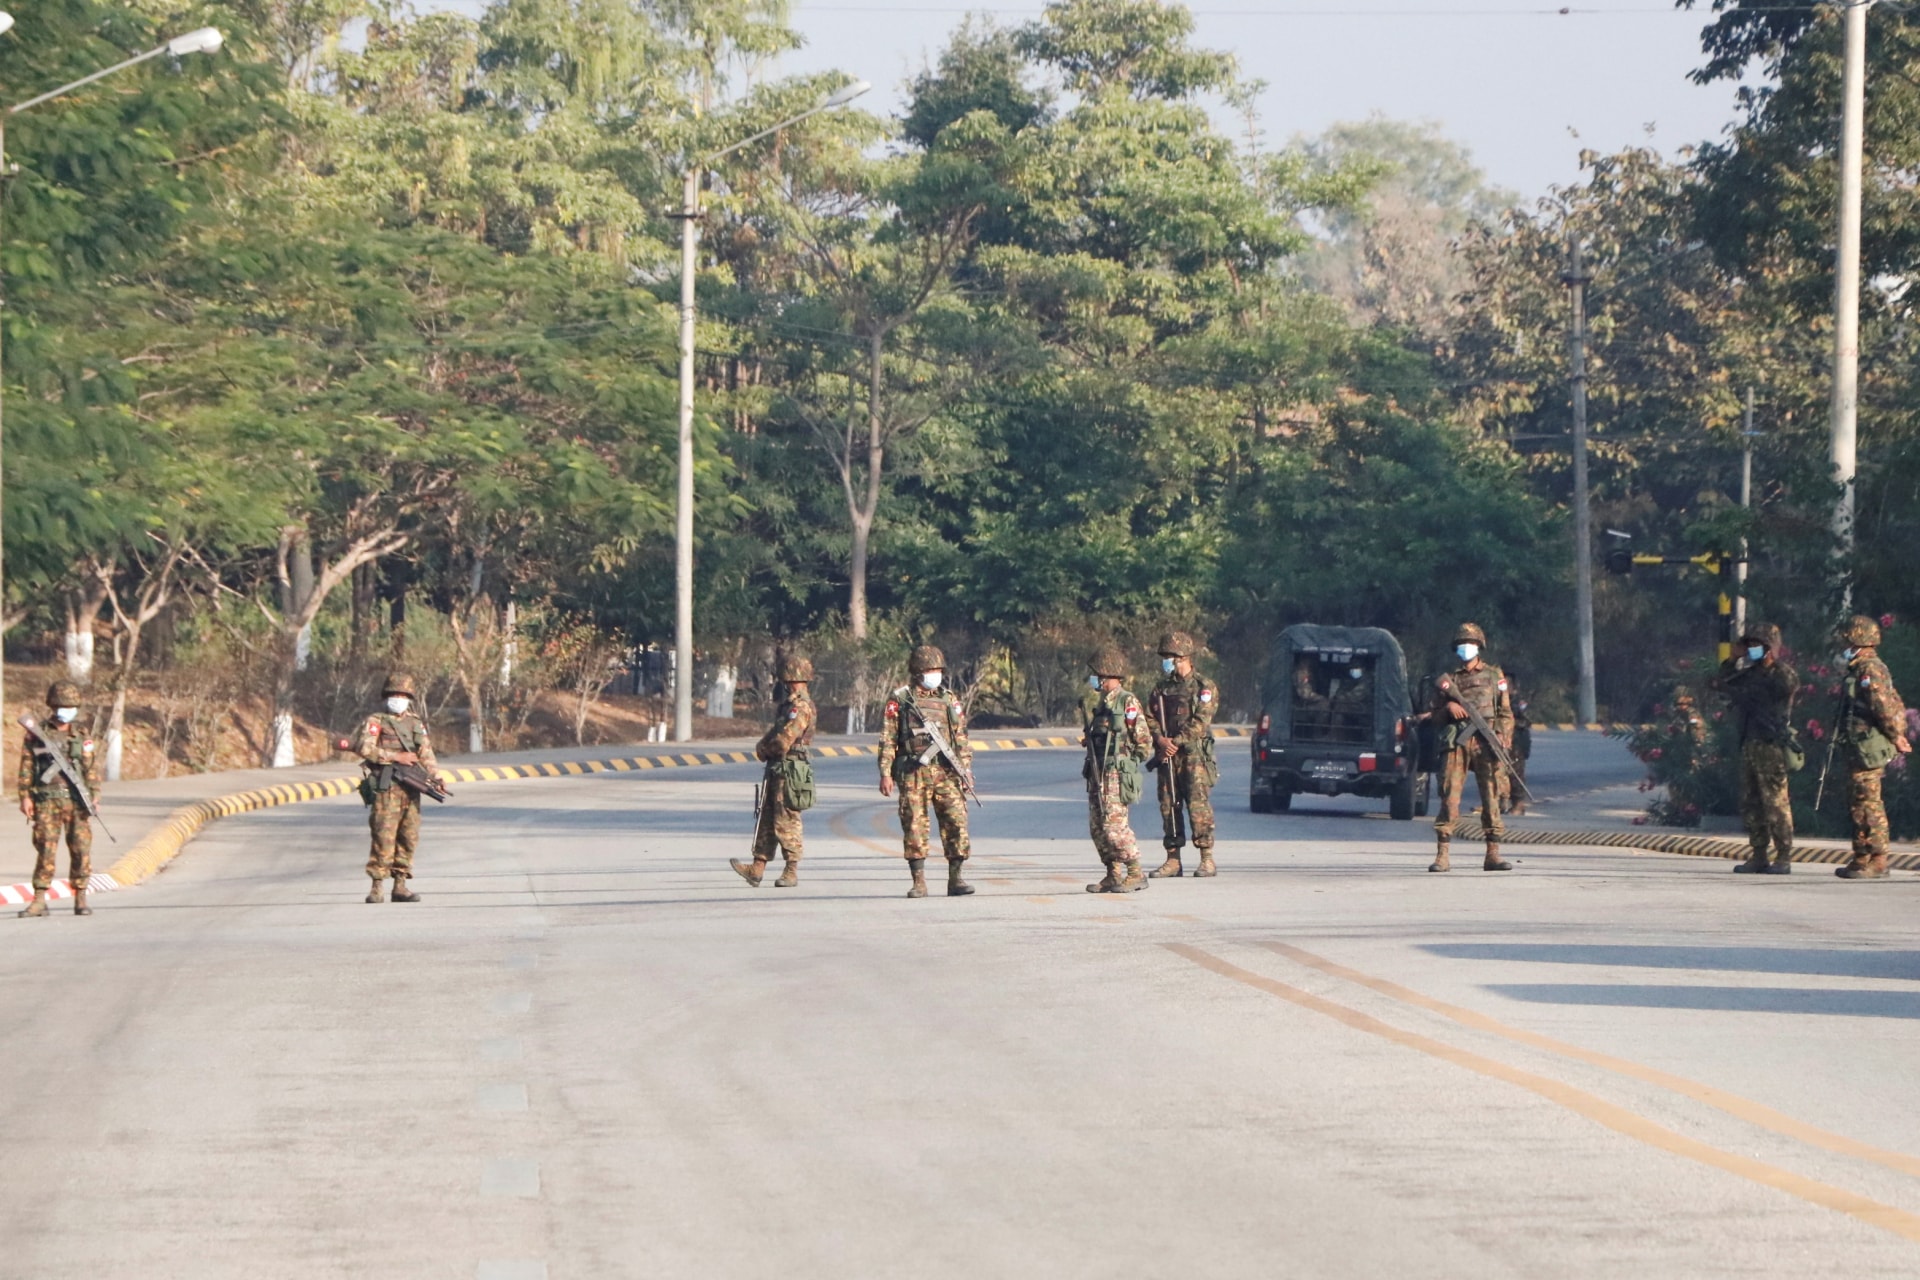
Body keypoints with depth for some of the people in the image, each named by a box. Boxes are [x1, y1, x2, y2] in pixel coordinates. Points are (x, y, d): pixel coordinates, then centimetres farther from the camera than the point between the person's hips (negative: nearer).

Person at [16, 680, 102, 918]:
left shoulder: (82, 736, 10)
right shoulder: (36, 735, 5)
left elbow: (93, 768, 7)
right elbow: (26, 767, 4)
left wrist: (94, 796, -4)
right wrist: (25, 797, -3)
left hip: (76, 801, 2)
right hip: (47, 802, -2)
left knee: (81, 849, -1)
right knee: (45, 850, -6)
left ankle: (80, 900, 8)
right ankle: (39, 901, -3)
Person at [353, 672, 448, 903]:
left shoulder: (416, 724, 19)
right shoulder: (376, 721, 4)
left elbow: (426, 754, 14)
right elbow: (363, 748, -10)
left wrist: (437, 776, -3)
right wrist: (396, 757, -13)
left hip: (411, 789, 5)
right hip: (386, 788, -5)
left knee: (409, 838, 5)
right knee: (384, 837, -11)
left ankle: (400, 885, 10)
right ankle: (377, 886, -9)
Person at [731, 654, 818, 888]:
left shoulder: (801, 707, -16)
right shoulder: (788, 704, 16)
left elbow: (782, 742, -21)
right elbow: (773, 733, 20)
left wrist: (762, 750, -3)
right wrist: (763, 747, 0)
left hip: (789, 772, -10)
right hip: (775, 770, 10)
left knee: (786, 821, -4)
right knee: (766, 819, 8)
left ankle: (791, 871, 3)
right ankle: (757, 868, 9)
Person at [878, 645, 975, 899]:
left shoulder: (950, 700, 14)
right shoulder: (899, 699, 4)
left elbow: (961, 739, 16)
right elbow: (887, 738, 2)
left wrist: (966, 769, 6)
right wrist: (885, 773, -4)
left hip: (946, 772, 2)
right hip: (913, 773, -2)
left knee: (956, 822, -5)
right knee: (914, 826, -2)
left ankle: (955, 879, 1)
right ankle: (919, 882, 5)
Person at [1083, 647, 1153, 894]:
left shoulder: (1128, 703, -8)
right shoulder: (1101, 704, 17)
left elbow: (1144, 743, -9)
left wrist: (1125, 763, -6)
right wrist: (1088, 740, 7)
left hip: (1116, 775, -9)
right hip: (1097, 775, 9)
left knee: (1114, 826, -13)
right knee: (1097, 828, 7)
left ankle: (1136, 874, -6)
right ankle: (1113, 875, 13)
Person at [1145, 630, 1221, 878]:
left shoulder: (1205, 687, -1)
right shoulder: (1161, 688, 16)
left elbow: (1200, 722, -10)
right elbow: (1150, 718, 9)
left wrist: (1176, 743, -15)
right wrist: (1161, 740, -9)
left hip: (1194, 755, -6)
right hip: (1167, 756, 6)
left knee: (1198, 805, -10)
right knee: (1168, 807, 4)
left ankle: (1207, 860, -8)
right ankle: (1172, 860, 8)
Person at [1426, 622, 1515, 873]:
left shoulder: (1494, 676, 13)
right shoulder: (1448, 680, 15)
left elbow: (1505, 712, 11)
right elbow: (1434, 715, 17)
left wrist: (1503, 737, -4)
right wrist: (1448, 708, -4)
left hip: (1486, 743, 0)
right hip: (1456, 744, 0)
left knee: (1491, 797, 0)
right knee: (1449, 796, -8)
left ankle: (1493, 854, 4)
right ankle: (1443, 855, -9)